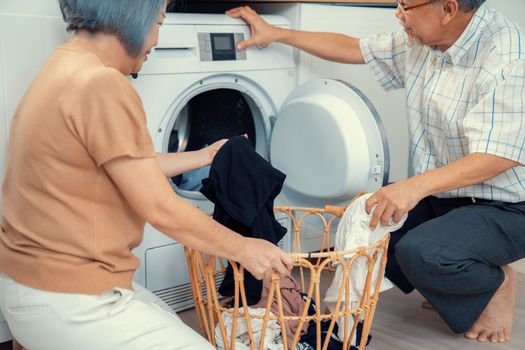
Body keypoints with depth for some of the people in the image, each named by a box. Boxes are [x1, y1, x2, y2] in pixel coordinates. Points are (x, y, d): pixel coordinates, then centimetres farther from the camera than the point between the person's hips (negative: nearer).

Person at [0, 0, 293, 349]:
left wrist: (204, 156, 27)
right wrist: (244, 249, -6)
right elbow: (160, 209, -19)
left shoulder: (65, 68, 8)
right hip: (67, 305, -10)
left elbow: (130, 168, 17)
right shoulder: (100, 86, -23)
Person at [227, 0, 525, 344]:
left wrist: (416, 186, -41)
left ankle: (496, 284, 1)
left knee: (420, 252, -31)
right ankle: (444, 282, 12)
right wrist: (275, 33, 10)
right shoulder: (419, 42, 0)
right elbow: (352, 49, 11)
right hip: (440, 197, 8)